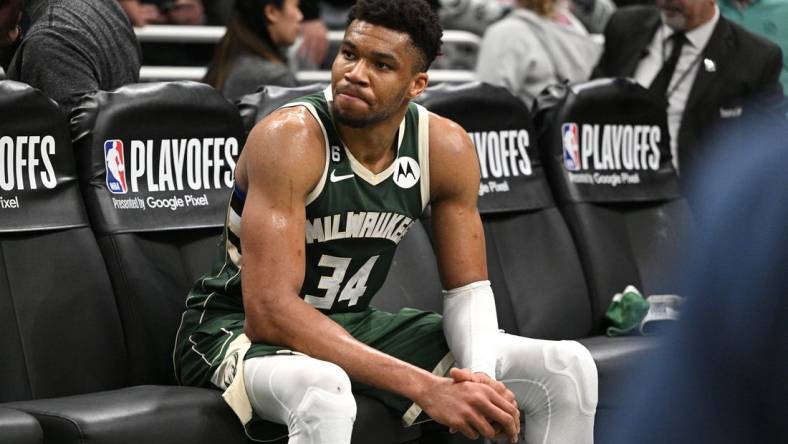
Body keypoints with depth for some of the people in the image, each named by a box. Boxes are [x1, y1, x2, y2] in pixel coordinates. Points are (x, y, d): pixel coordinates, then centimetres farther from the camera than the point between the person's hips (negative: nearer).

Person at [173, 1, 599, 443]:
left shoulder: (446, 148, -7)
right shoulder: (289, 138, -25)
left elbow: (468, 289, 0)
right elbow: (269, 311, -32)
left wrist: (479, 379, -24)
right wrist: (425, 387, -36)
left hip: (354, 324, 6)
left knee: (568, 369, -2)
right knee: (324, 393, -43)